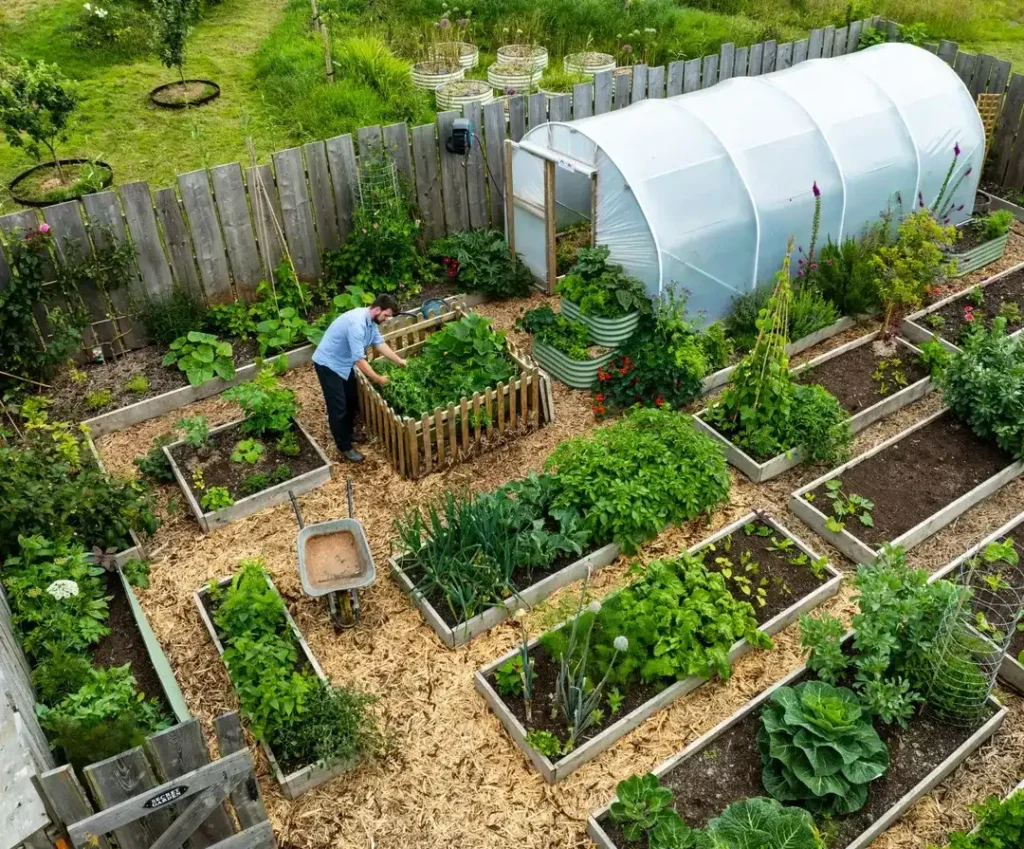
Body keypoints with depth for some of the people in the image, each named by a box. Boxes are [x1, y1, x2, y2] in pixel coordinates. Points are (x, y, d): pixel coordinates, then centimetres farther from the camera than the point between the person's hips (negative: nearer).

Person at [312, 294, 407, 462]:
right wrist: (378, 379, -23)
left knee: (352, 399, 20)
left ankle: (349, 433, 39)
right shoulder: (357, 323, -33)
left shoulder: (371, 320, -2)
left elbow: (380, 343, 12)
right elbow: (359, 359, -32)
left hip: (344, 362, 10)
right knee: (338, 407, -2)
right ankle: (345, 447, 10)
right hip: (328, 364, -10)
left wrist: (400, 361, 9)